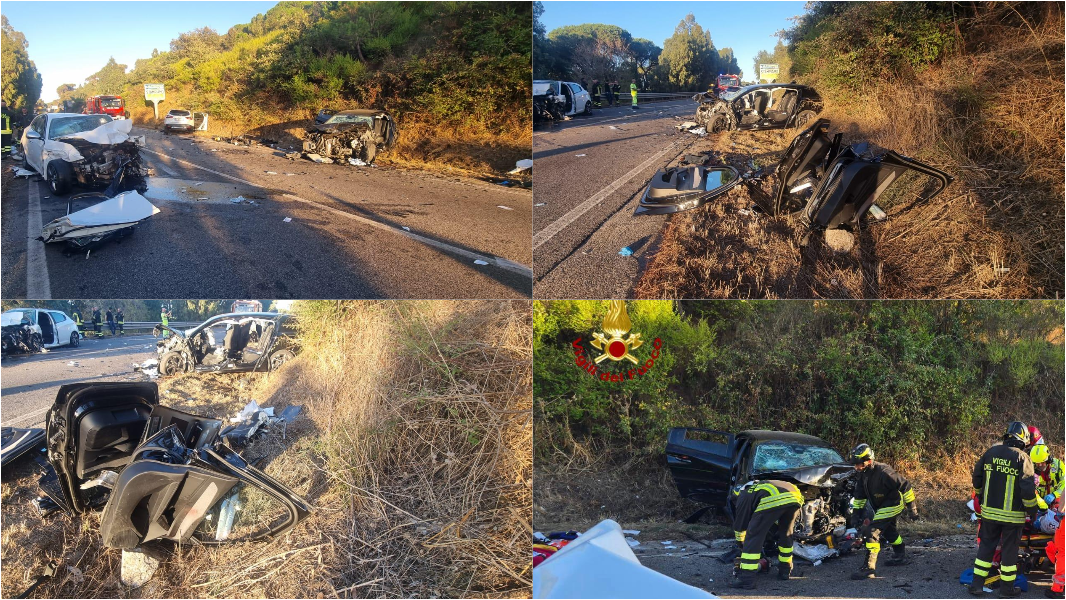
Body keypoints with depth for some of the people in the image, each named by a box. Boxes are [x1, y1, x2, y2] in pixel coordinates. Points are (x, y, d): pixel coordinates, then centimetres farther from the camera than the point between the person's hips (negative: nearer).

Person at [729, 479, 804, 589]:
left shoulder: (743, 496, 25)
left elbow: (740, 526, 28)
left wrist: (741, 544, 43)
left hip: (774, 500, -7)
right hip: (795, 497, 7)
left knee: (753, 536, 2)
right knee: (786, 534, 29)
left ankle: (747, 579, -1)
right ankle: (785, 570, 39)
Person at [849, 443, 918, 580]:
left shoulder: (884, 472, -31)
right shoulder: (863, 474, -6)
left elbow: (904, 486, -23)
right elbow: (860, 495, 7)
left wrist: (912, 507, -18)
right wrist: (857, 513, 5)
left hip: (892, 506, -10)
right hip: (880, 507, 10)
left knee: (871, 531, -20)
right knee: (888, 530, 30)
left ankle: (869, 567, -19)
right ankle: (900, 557, 54)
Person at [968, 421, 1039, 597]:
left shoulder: (990, 452, 1)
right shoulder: (1022, 458, -12)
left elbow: (977, 477, 9)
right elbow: (1028, 489, -17)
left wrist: (980, 497, 25)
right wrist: (1032, 510, -3)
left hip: (989, 511, 4)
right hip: (1013, 515, -4)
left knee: (986, 546, 13)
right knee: (1009, 550, 9)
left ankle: (977, 584, 15)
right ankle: (1007, 588, 18)